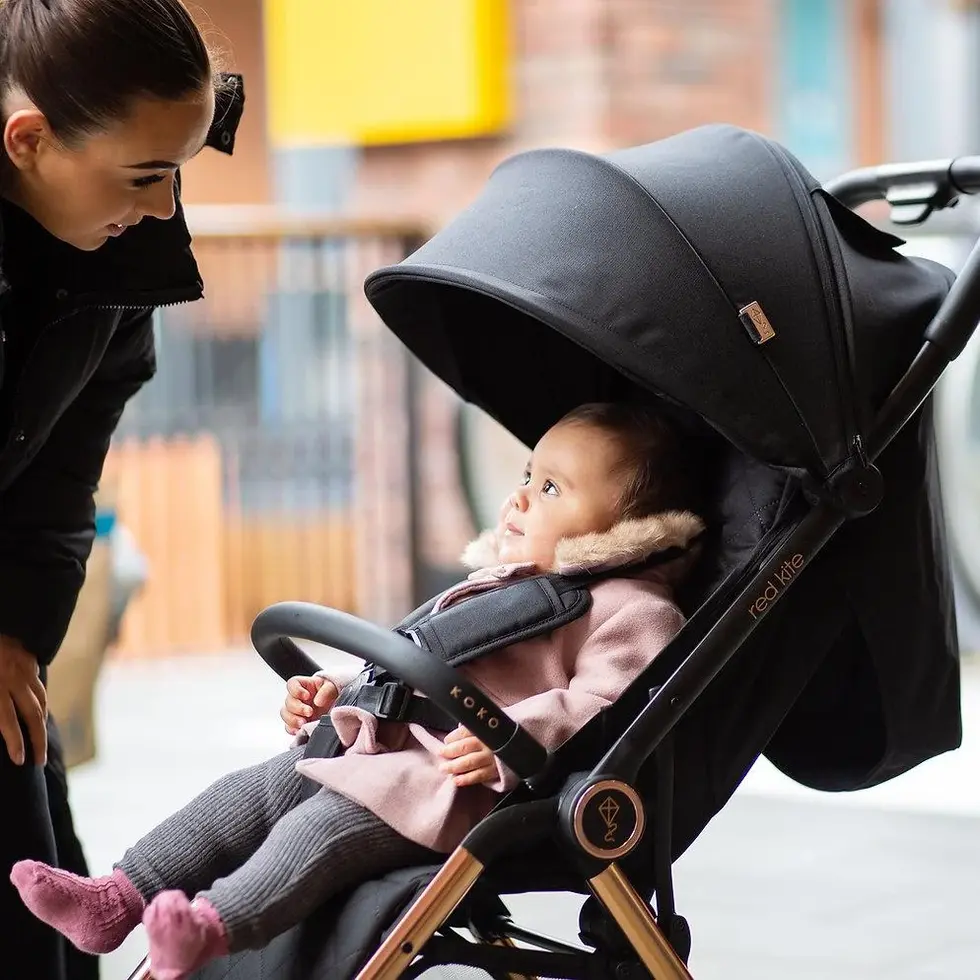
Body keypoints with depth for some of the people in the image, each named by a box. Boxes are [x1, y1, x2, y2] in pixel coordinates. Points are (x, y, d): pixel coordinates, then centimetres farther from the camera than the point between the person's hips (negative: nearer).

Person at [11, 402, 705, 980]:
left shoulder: (631, 610, -6)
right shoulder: (494, 582, 26)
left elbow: (603, 702, -21)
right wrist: (340, 693, 24)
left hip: (470, 786, -10)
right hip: (399, 743, 10)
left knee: (330, 823, -30)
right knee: (255, 790, 0)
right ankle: (121, 898, -5)